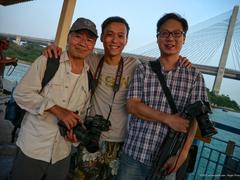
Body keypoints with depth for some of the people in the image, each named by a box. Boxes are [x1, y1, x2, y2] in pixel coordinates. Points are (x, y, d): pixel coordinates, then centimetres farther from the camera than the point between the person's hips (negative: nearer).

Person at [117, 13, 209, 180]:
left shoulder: (194, 75, 0)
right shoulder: (143, 69, 1)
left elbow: (193, 119, -3)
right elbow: (132, 106, -7)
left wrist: (183, 153, -14)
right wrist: (168, 119, -14)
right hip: (134, 153, 1)